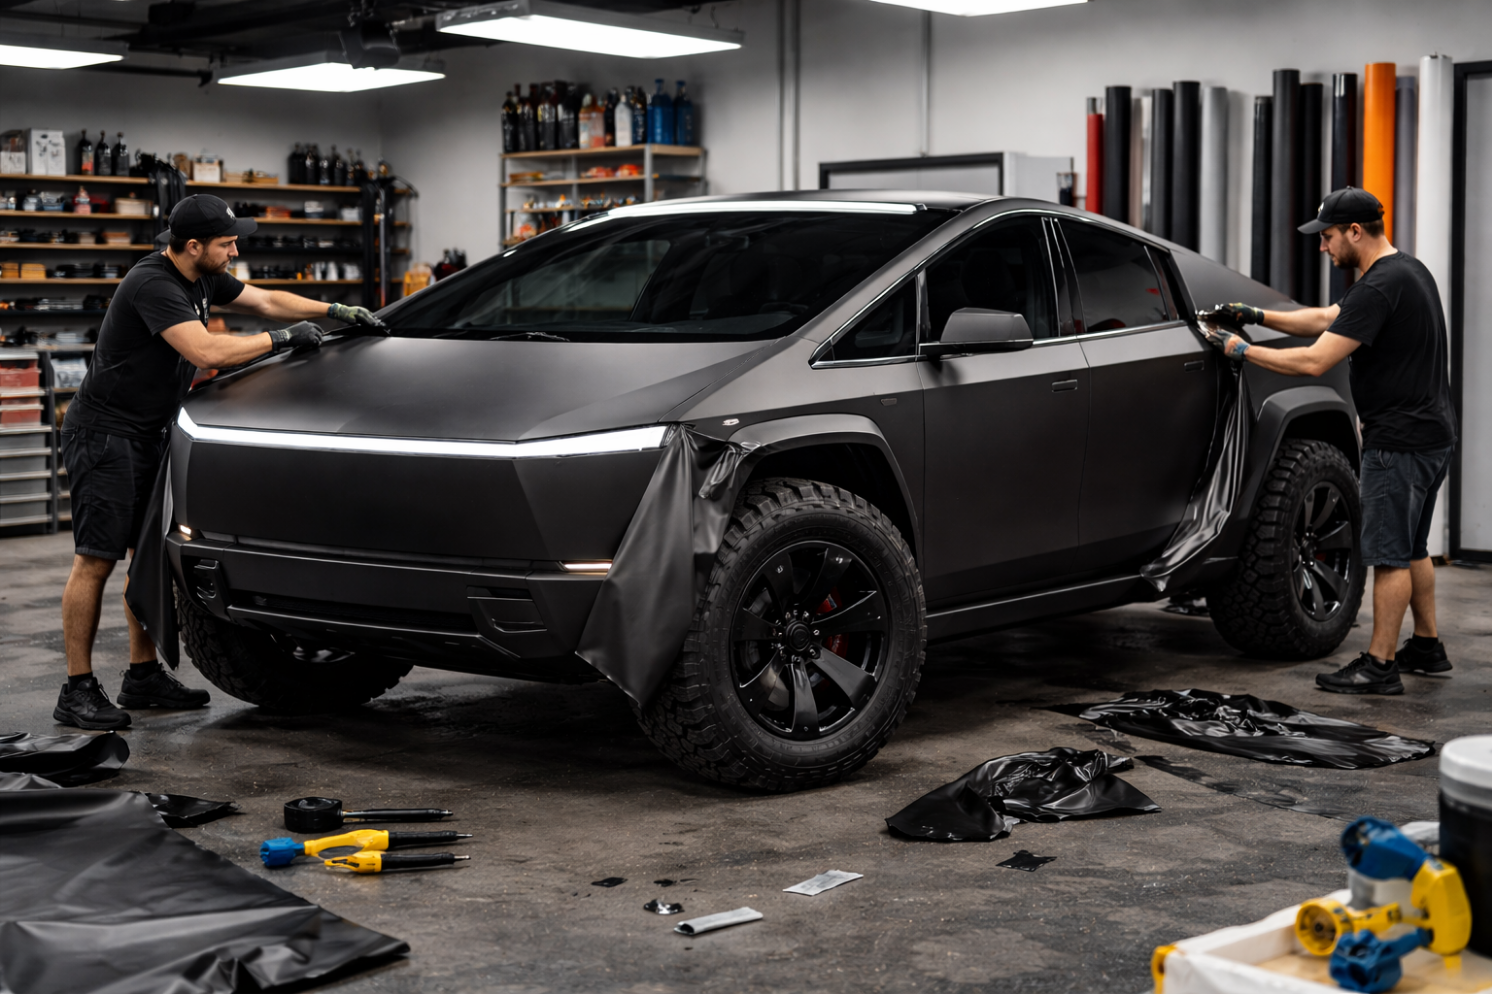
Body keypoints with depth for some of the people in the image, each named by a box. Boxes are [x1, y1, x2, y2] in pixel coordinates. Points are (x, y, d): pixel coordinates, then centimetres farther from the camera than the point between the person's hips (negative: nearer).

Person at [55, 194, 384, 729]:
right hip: (102, 433, -10)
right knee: (96, 560, -8)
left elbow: (266, 301, 20)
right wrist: (282, 338, -21)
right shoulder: (152, 285, -22)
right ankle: (77, 690, -4)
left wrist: (335, 311, 11)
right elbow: (206, 351, -31)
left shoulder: (202, 279, 8)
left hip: (146, 434, 10)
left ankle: (144, 676, 18)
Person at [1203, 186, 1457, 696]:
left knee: (1389, 553, -5)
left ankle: (1379, 665, 0)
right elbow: (1324, 320, 22)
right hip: (1430, 433, 11)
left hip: (1400, 442, -11)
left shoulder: (1380, 287, -21)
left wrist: (1243, 350, -13)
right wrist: (1257, 316, 17)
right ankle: (1427, 646, 30)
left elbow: (1314, 361, -23)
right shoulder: (1407, 271, 14)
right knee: (1410, 549, 20)